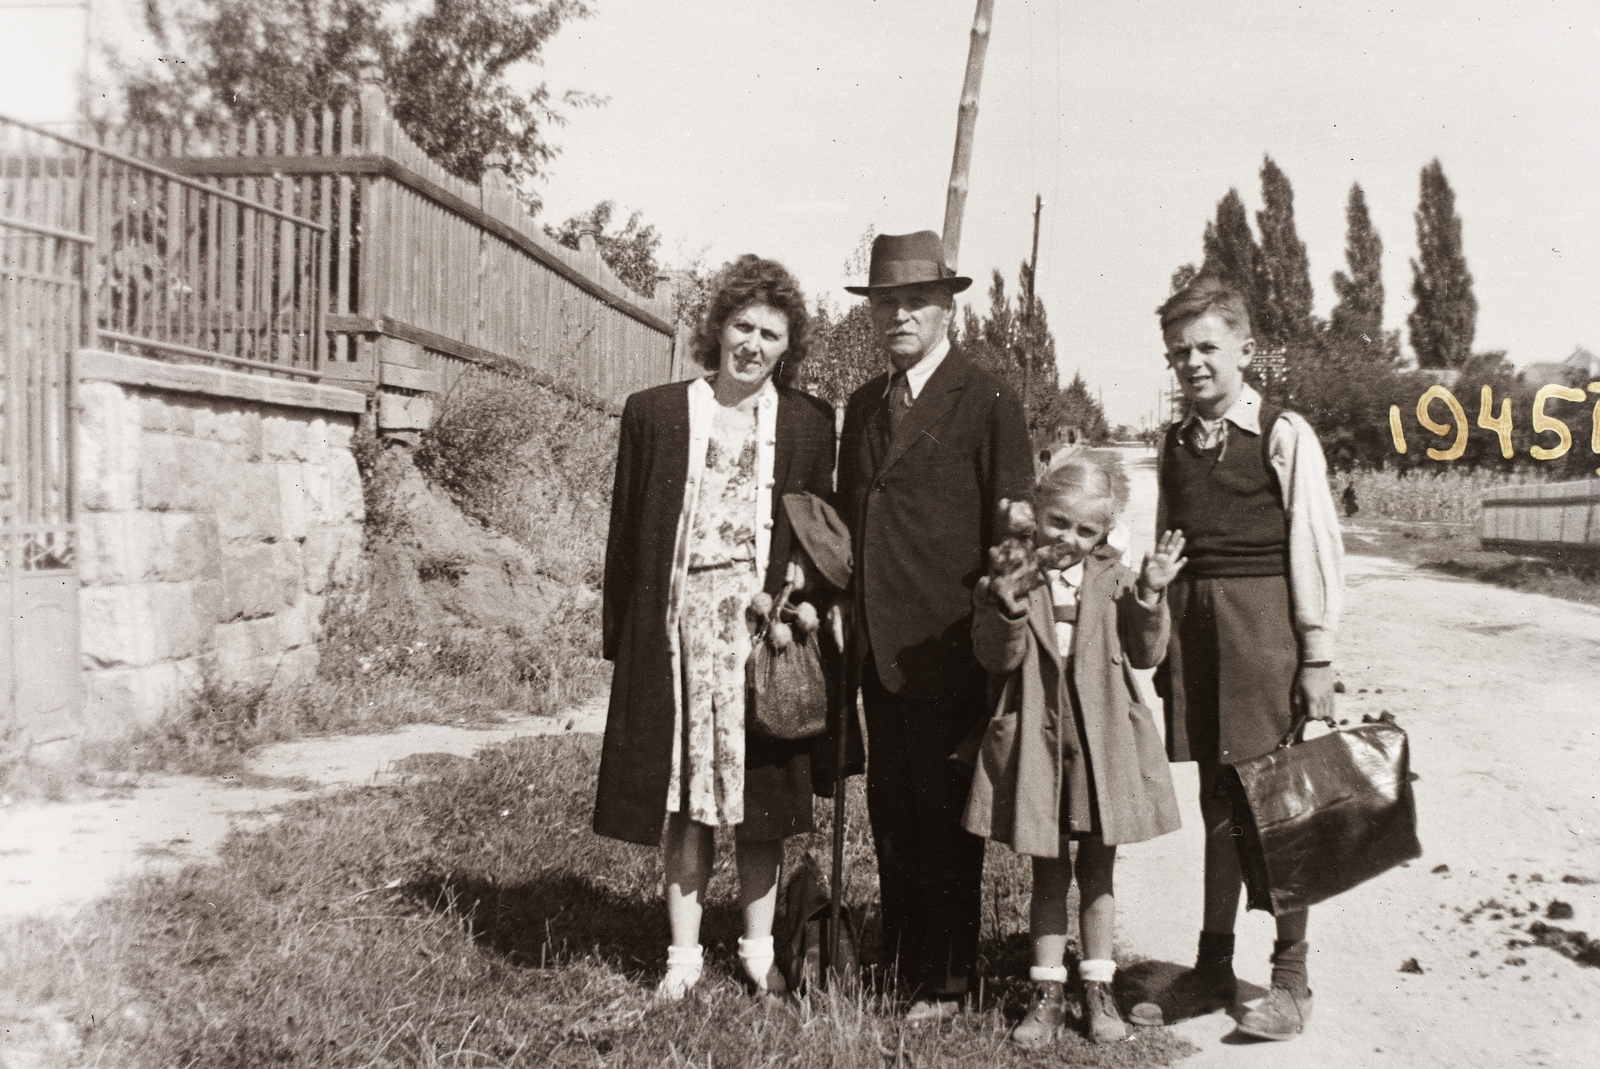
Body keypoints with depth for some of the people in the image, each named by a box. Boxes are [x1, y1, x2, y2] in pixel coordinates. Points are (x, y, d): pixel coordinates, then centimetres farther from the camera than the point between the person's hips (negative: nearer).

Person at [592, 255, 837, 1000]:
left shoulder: (809, 422, 7)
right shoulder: (654, 413, 5)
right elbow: (626, 532, 5)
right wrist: (620, 636, 2)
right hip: (679, 623, 0)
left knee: (762, 796, 6)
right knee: (684, 793, 4)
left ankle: (759, 948, 21)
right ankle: (684, 953, 16)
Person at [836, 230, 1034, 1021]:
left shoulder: (988, 404, -6)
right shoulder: (863, 405, 15)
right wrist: (842, 611, 11)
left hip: (948, 650, -6)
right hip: (878, 648, 6)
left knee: (945, 817, 3)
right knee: (890, 814, 13)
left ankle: (945, 980, 17)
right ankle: (898, 963, 27)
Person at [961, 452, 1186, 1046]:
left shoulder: (1113, 580, 3)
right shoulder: (1005, 580, -3)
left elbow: (1145, 654, -1)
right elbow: (997, 657, -12)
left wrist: (1150, 596, -14)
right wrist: (1009, 608, -28)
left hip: (1101, 741, 1)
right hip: (1036, 741, -1)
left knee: (1097, 868, 12)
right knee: (1048, 871, 9)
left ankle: (1097, 990, 25)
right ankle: (1048, 993, 20)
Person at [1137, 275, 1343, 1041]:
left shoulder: (1284, 436, -4)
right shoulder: (1174, 446, 11)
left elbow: (1316, 549, -5)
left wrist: (1317, 657, -7)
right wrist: (1160, 643, 11)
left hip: (1263, 621, -5)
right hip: (1194, 626, 5)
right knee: (1218, 804, 12)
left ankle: (1290, 978, 16)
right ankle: (1212, 969, 23)